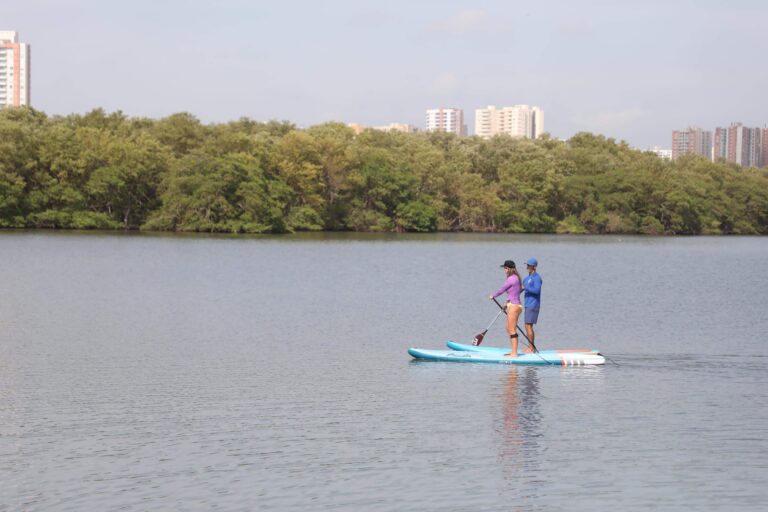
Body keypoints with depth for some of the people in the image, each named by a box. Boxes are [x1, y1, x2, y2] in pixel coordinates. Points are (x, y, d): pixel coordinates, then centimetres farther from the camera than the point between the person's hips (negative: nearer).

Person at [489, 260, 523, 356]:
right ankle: (513, 351, 19)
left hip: (513, 306, -10)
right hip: (513, 305, 10)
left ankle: (514, 353, -6)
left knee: (512, 330, -7)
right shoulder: (516, 277, 13)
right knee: (509, 329, 16)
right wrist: (507, 303, 29)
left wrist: (493, 296, 10)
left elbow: (502, 290, -8)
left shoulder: (511, 279, -16)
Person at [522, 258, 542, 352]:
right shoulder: (527, 277, 17)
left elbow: (536, 290, -26)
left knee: (529, 326, -9)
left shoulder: (536, 277, -13)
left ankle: (532, 348, -6)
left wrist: (525, 287, -27)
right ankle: (531, 347, 17)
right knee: (527, 326, 11)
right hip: (528, 305, 10)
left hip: (533, 305, -10)